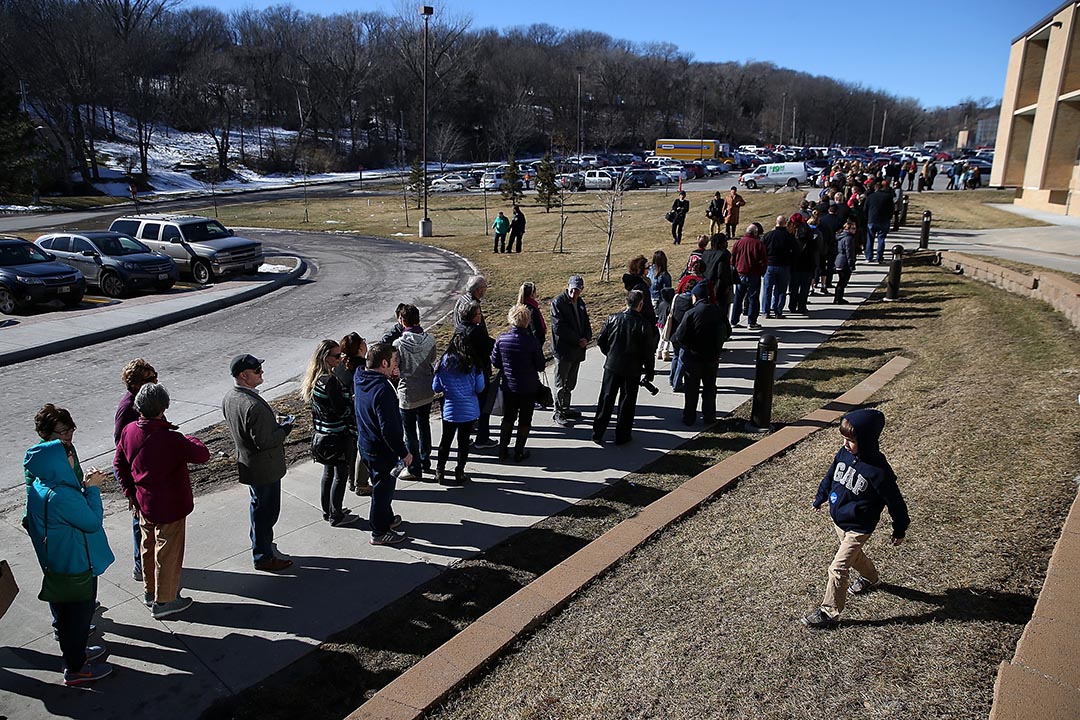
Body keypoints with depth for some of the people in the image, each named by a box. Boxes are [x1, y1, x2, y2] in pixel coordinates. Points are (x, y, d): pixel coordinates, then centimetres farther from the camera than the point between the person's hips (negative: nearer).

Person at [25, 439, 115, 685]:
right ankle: (76, 669, 24)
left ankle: (75, 651, 46)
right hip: (75, 565, -10)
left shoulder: (39, 487, -2)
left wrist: (84, 487, -5)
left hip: (55, 563, 10)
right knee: (78, 614, 8)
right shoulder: (61, 496, -33)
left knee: (64, 612, 26)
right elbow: (93, 522, -24)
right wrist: (92, 489, -18)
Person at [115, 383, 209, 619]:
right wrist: (190, 439, -3)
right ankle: (163, 601, 21)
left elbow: (119, 463, 5)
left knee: (149, 547, 24)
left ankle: (150, 591, 41)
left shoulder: (129, 431, -7)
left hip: (144, 504, 7)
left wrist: (130, 493, 14)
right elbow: (203, 455, -21)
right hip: (170, 507, -7)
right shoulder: (171, 439, -29)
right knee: (168, 553, 9)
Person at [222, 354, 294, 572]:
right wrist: (284, 429, -14)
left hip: (246, 462, 9)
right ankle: (263, 557, 19)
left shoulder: (229, 398, 0)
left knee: (259, 506, 25)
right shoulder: (253, 405, -31)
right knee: (266, 510, 6)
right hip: (265, 468, -9)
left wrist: (274, 425, 9)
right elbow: (264, 441, -29)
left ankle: (259, 544, 42)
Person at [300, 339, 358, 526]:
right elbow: (341, 409, -24)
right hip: (337, 436, -9)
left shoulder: (315, 378, 4)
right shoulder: (330, 381, -25)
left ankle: (328, 511, 33)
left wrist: (348, 397, 9)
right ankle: (336, 517, 14)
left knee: (328, 472, 20)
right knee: (340, 475, 4)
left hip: (322, 434, 9)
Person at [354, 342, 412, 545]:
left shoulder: (360, 378, -5)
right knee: (383, 489, 9)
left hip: (365, 445, 9)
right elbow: (389, 429, -29)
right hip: (382, 450, -9)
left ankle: (387, 519, 45)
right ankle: (380, 532, 25)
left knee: (381, 485, 26)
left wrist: (389, 375, -1)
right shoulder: (382, 389, -31)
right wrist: (404, 453, -18)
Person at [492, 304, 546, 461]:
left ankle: (503, 450, 21)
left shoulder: (501, 339, -12)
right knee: (524, 420, 13)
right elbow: (540, 366, -11)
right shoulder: (531, 342, -20)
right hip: (529, 388, -3)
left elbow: (495, 362, -1)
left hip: (509, 387, 3)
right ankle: (519, 452, 18)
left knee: (508, 417, 19)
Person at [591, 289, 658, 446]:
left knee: (606, 400, 11)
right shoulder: (644, 325, -13)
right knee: (627, 403, 11)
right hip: (632, 370, -2)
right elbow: (648, 352, -8)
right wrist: (649, 373, 3)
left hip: (612, 366, 2)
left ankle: (598, 434, 16)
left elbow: (600, 340, 1)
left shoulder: (613, 319, -6)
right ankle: (622, 436, 18)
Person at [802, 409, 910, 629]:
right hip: (838, 519, 7)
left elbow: (894, 500, -16)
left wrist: (900, 529, -6)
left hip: (858, 528, -7)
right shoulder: (844, 454, -9)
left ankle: (829, 613, 8)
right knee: (854, 555, 30)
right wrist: (820, 497, 23)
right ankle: (870, 578, 60)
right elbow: (830, 476, 10)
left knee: (838, 568, -5)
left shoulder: (878, 470, -29)